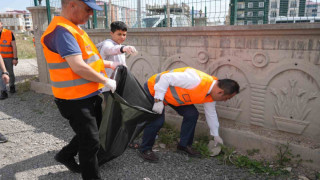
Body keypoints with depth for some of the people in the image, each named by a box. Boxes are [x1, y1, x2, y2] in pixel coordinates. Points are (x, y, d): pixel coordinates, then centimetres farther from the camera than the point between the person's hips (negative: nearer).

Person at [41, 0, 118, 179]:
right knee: (91, 142, 2)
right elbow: (78, 67, -28)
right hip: (76, 99, -10)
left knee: (90, 133, 24)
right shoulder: (61, 30, -21)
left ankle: (66, 156, 45)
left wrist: (108, 64, 21)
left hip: (89, 95, 10)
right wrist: (106, 81, -17)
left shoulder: (74, 28, 12)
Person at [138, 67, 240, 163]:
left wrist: (216, 135, 20)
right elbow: (166, 77, -34)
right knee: (157, 121, -18)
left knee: (192, 114, -2)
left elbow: (211, 113, 10)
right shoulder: (196, 81, -38)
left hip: (171, 95, 8)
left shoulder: (210, 96, -8)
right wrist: (158, 100, -32)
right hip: (153, 89, -8)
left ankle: (184, 145, 15)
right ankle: (144, 150, 5)